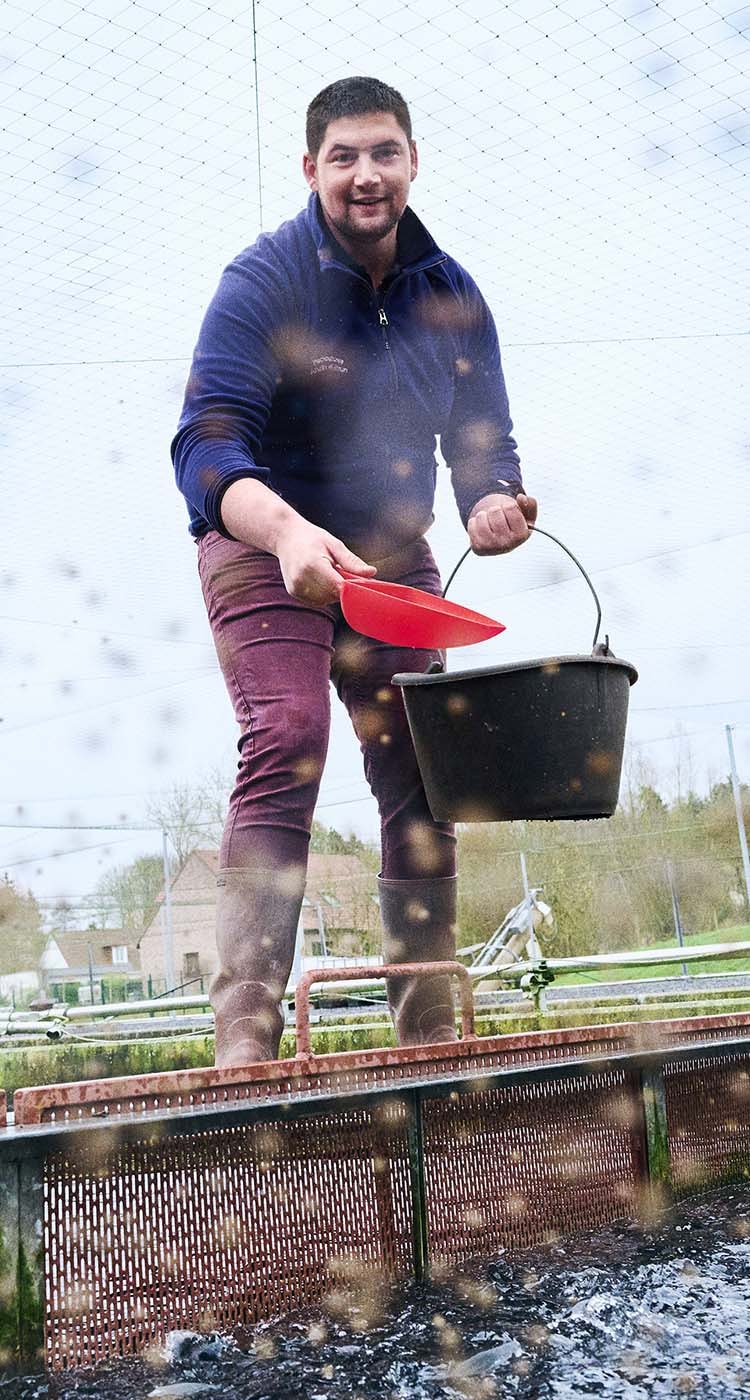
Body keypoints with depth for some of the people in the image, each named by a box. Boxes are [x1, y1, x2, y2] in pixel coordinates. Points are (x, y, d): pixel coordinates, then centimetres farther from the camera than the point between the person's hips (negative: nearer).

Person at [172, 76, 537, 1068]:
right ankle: (245, 1031, -23)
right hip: (262, 545, -5)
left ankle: (430, 1030, 13)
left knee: (423, 771, 2)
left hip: (394, 556, 5)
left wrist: (496, 501, -21)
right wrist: (289, 533, -49)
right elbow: (207, 444, -29)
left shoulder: (452, 295, -1)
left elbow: (485, 440, 4)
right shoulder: (264, 280, -17)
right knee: (286, 739, -24)